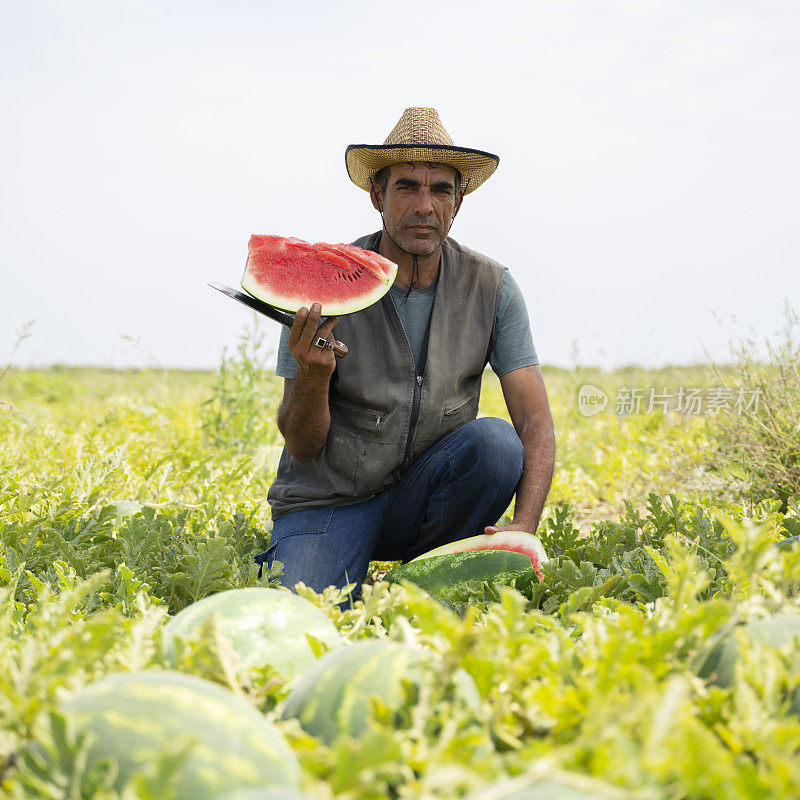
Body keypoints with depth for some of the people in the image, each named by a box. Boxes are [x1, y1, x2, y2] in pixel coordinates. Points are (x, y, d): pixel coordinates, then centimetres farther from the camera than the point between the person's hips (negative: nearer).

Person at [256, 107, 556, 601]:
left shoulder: (491, 288, -7)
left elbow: (536, 422, -11)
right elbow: (302, 446, -10)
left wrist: (523, 529, -27)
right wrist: (313, 376, -32)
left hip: (424, 494, 2)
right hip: (328, 500, -2)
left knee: (496, 441, -28)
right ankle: (284, 565, 12)